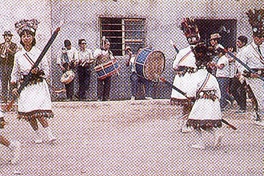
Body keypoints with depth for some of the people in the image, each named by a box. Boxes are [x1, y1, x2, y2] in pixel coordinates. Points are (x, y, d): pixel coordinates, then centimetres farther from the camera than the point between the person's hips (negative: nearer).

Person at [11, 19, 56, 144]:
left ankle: (49, 134, -6)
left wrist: (38, 72, -15)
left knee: (38, 111, -16)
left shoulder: (39, 53, 2)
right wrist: (14, 86, 4)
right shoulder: (18, 55, 10)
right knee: (28, 113, -1)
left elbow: (47, 72, 4)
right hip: (24, 87, 3)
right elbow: (15, 72, 14)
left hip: (38, 86, -3)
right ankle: (37, 135, 12)